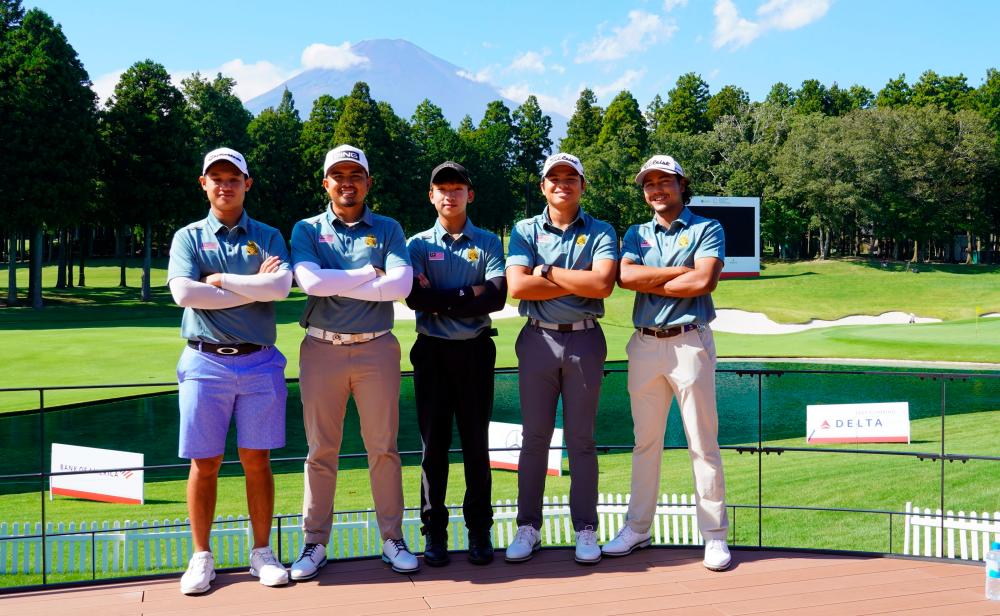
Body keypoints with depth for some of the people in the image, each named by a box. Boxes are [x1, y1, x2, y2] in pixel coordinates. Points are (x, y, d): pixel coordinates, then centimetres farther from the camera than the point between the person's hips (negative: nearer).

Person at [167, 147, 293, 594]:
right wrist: (255, 286, -10)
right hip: (205, 361, 0)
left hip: (259, 361, 0)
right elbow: (183, 293, -12)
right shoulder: (188, 237, 7)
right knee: (205, 463, 4)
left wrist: (221, 280, -10)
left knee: (257, 459, 5)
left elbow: (281, 286, -11)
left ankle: (262, 553, 16)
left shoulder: (267, 237, 8)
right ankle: (202, 557, 16)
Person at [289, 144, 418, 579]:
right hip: (322, 349, 0)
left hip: (376, 348, 0)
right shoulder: (307, 230, 5)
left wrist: (335, 283, -13)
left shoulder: (387, 230, 5)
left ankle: (393, 538, 17)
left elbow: (401, 284, -13)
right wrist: (369, 273, -12)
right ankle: (315, 543, 16)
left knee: (383, 447, 5)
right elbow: (310, 281, -15)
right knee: (321, 450, 6)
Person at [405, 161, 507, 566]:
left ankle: (479, 529, 14)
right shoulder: (418, 244, 6)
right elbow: (414, 297, -11)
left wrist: (441, 301, -12)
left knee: (476, 442, 5)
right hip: (432, 351, 0)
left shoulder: (488, 243, 6)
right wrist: (469, 295, -11)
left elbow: (497, 296, -11)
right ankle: (434, 530, 13)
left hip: (475, 351, 0)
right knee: (434, 443, 5)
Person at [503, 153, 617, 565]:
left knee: (581, 440, 6)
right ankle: (528, 527, 16)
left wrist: (548, 272, -10)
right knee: (535, 438, 6)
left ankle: (585, 530, 14)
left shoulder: (600, 233, 3)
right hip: (538, 339, 1)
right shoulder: (525, 231, 4)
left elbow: (603, 284, -15)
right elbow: (517, 286, -11)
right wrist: (579, 283, -10)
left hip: (584, 340, 0)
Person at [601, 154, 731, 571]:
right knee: (645, 441, 11)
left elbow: (705, 282, -15)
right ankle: (637, 528, 20)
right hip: (645, 345, 4)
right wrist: (680, 272, -10)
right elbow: (625, 277, -7)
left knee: (703, 443, 0)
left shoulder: (707, 229, 2)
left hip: (689, 343, -4)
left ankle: (715, 535, 7)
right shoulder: (636, 235, 13)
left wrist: (649, 283, -7)